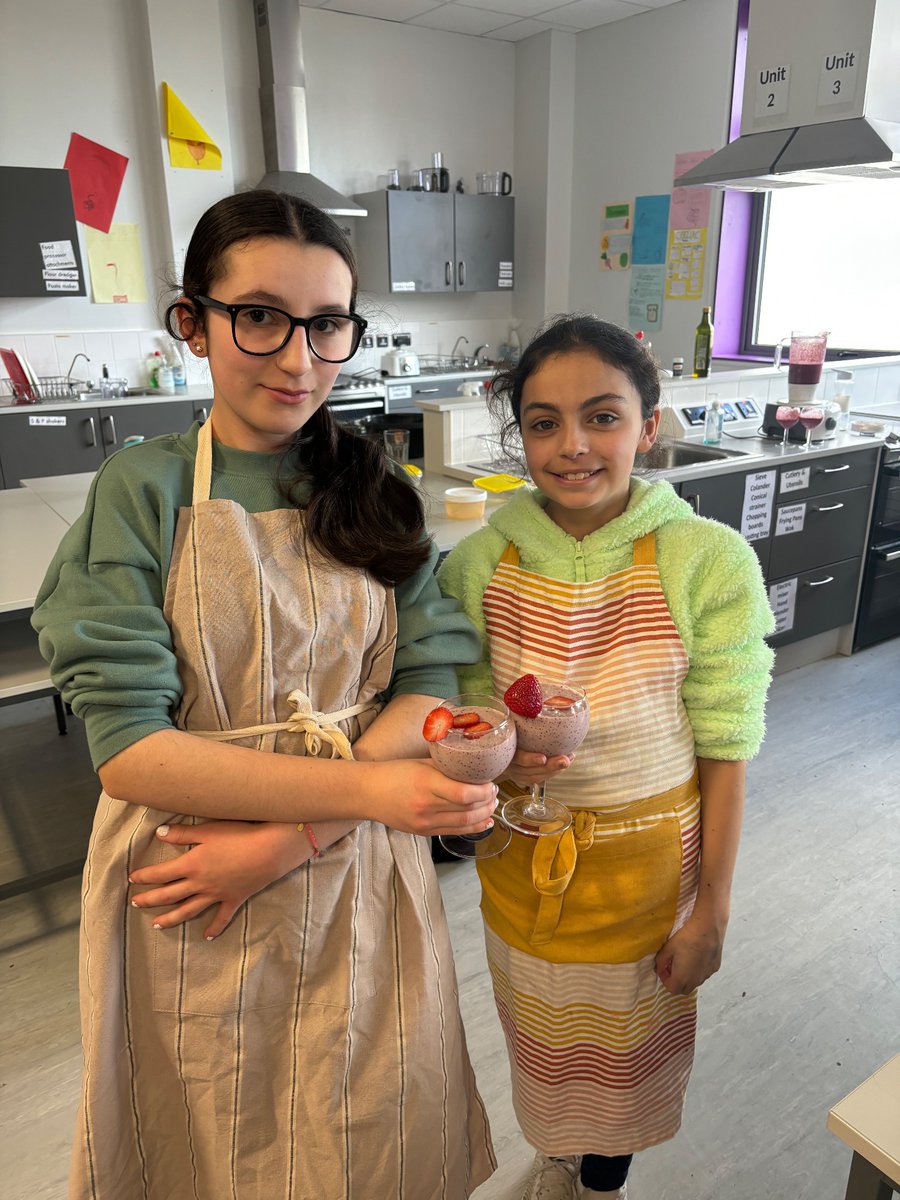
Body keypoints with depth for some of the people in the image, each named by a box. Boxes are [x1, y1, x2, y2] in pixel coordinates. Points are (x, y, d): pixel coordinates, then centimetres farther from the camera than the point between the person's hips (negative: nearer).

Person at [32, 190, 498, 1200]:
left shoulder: (378, 491, -1)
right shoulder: (141, 492, -10)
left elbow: (433, 683, -7)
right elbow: (127, 747, -17)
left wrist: (292, 835, -20)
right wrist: (365, 785, -26)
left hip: (362, 885, 3)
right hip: (189, 910, -2)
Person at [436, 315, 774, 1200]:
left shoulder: (709, 562, -19)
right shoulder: (479, 563, -12)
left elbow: (726, 752, -13)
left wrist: (709, 914, -8)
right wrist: (497, 751, -23)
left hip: (644, 855, -2)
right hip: (522, 851, 2)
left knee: (624, 1039, 23)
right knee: (541, 1032, 26)